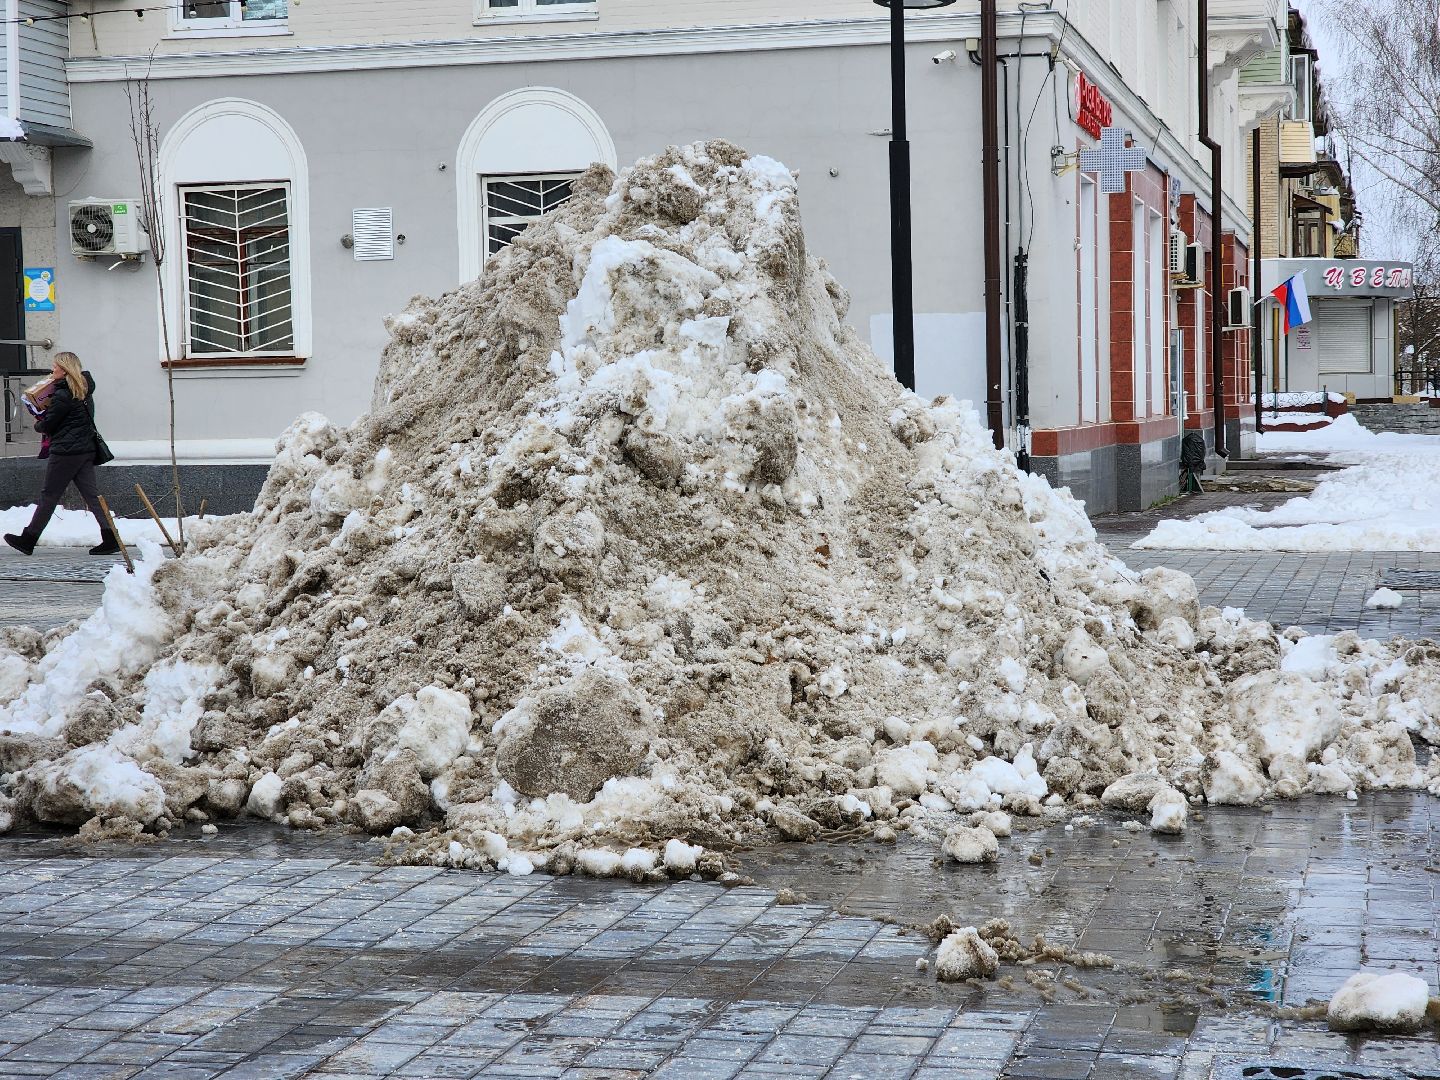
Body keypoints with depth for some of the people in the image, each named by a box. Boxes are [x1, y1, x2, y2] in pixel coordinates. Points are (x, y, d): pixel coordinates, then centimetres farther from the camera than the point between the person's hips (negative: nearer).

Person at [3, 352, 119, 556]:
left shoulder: (63, 395, -15)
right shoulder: (84, 390, 12)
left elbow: (47, 426, -10)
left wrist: (38, 424, 12)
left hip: (66, 451, -8)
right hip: (86, 450, 8)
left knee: (49, 495, 1)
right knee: (91, 494, 4)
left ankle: (28, 539, 10)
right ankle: (110, 538, -6)